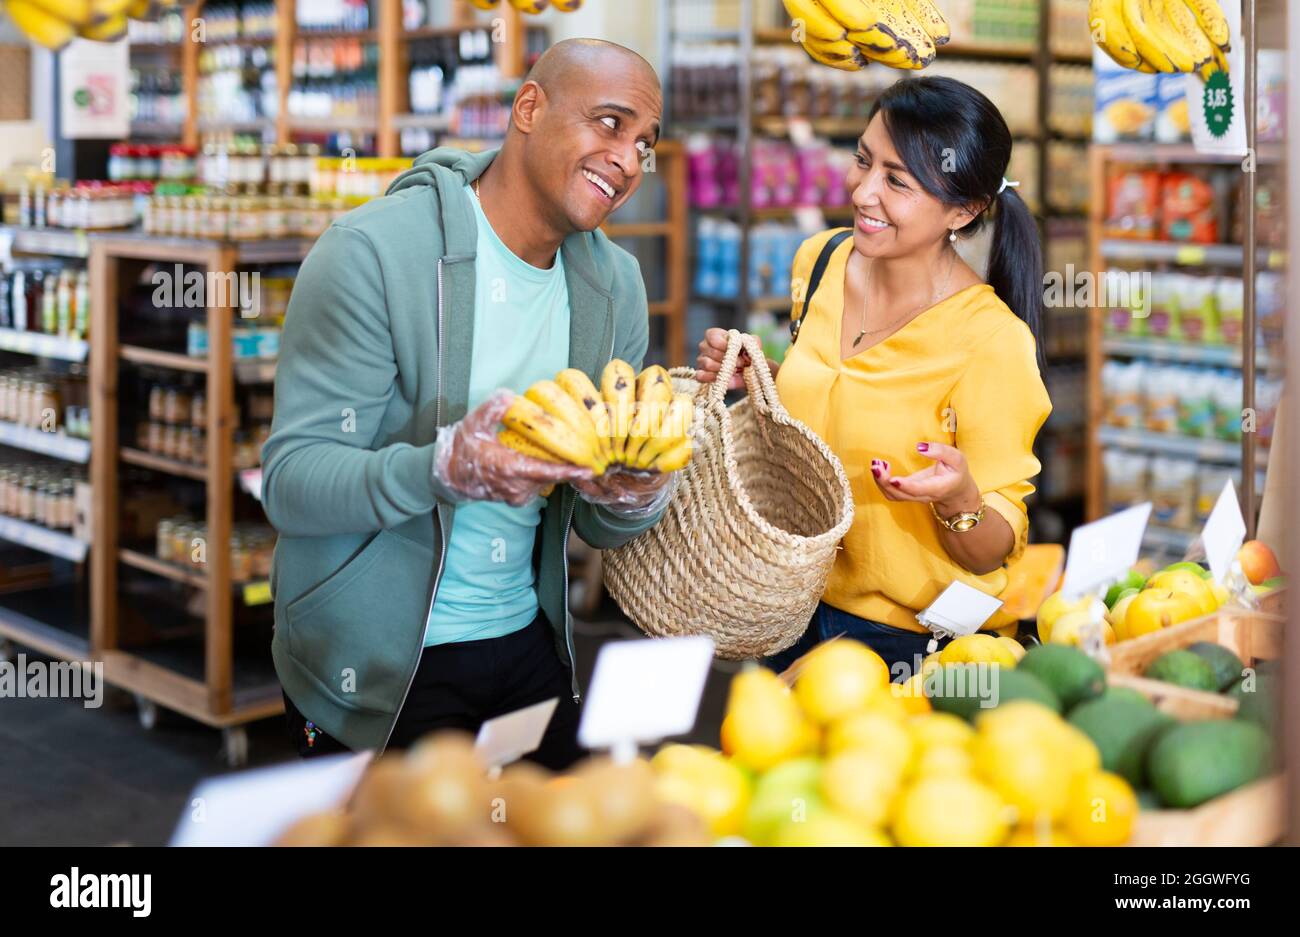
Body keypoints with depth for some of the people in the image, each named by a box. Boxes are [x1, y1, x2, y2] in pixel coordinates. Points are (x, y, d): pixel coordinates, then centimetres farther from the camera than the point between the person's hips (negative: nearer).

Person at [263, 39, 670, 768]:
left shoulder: (616, 285, 3)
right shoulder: (374, 252, -17)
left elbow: (596, 525, 5)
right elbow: (292, 484, -21)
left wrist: (636, 495, -19)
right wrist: (444, 468, -38)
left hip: (529, 649, 6)